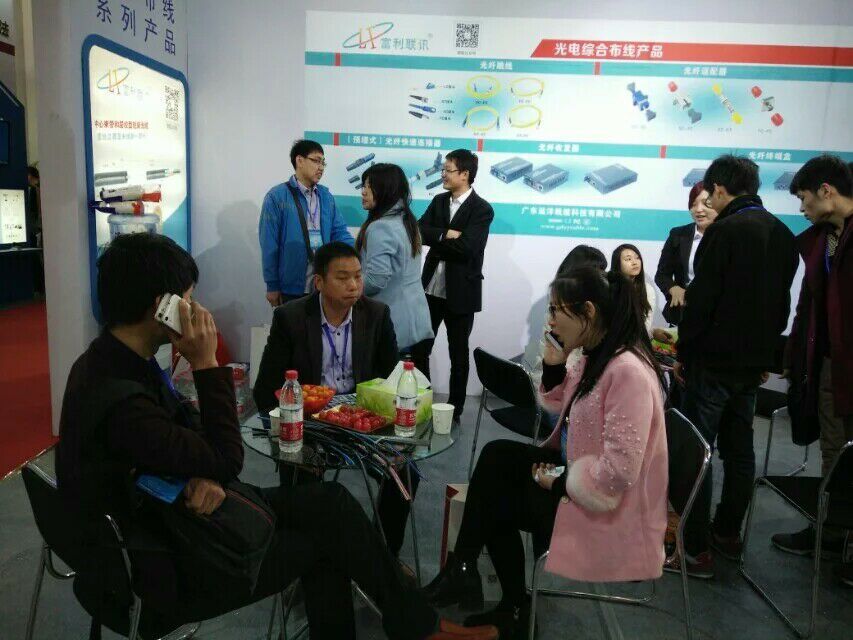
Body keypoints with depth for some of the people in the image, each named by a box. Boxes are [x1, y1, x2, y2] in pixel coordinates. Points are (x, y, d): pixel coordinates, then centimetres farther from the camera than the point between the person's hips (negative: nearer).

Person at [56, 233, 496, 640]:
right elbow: (228, 460, -23)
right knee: (329, 530, -2)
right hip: (161, 568, -8)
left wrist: (207, 474, -16)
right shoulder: (119, 402, -33)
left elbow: (186, 424, 5)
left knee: (327, 502, 2)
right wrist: (207, 363, -24)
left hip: (164, 515, 8)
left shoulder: (118, 359, -3)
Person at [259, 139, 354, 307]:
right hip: (291, 287, -4)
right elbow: (269, 245, -8)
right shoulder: (277, 196, -8)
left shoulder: (326, 196, 7)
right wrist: (272, 285, -7)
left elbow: (339, 232, 6)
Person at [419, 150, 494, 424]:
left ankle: (455, 410, 21)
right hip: (432, 288, 6)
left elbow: (466, 247, -22)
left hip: (461, 291, -5)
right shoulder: (439, 201, 9)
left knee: (458, 354, 8)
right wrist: (447, 234, -18)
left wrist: (436, 241, -10)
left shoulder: (482, 209, -10)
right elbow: (420, 231, -4)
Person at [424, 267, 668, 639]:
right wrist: (554, 366, -2)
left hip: (607, 506, -9)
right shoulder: (595, 356, 1)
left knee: (493, 498, -2)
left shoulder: (627, 371, -28)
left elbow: (618, 472, -32)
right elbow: (566, 410, 16)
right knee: (497, 456, 0)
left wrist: (558, 483, -17)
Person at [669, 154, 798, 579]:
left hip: (715, 361, -8)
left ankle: (696, 550, 1)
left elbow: (701, 300, -17)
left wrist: (683, 354, -8)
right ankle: (728, 535, 29)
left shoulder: (725, 231, -14)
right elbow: (782, 305, 15)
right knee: (739, 451, 16)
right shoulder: (783, 235, 11)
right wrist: (765, 354, 19)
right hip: (753, 363, 8)